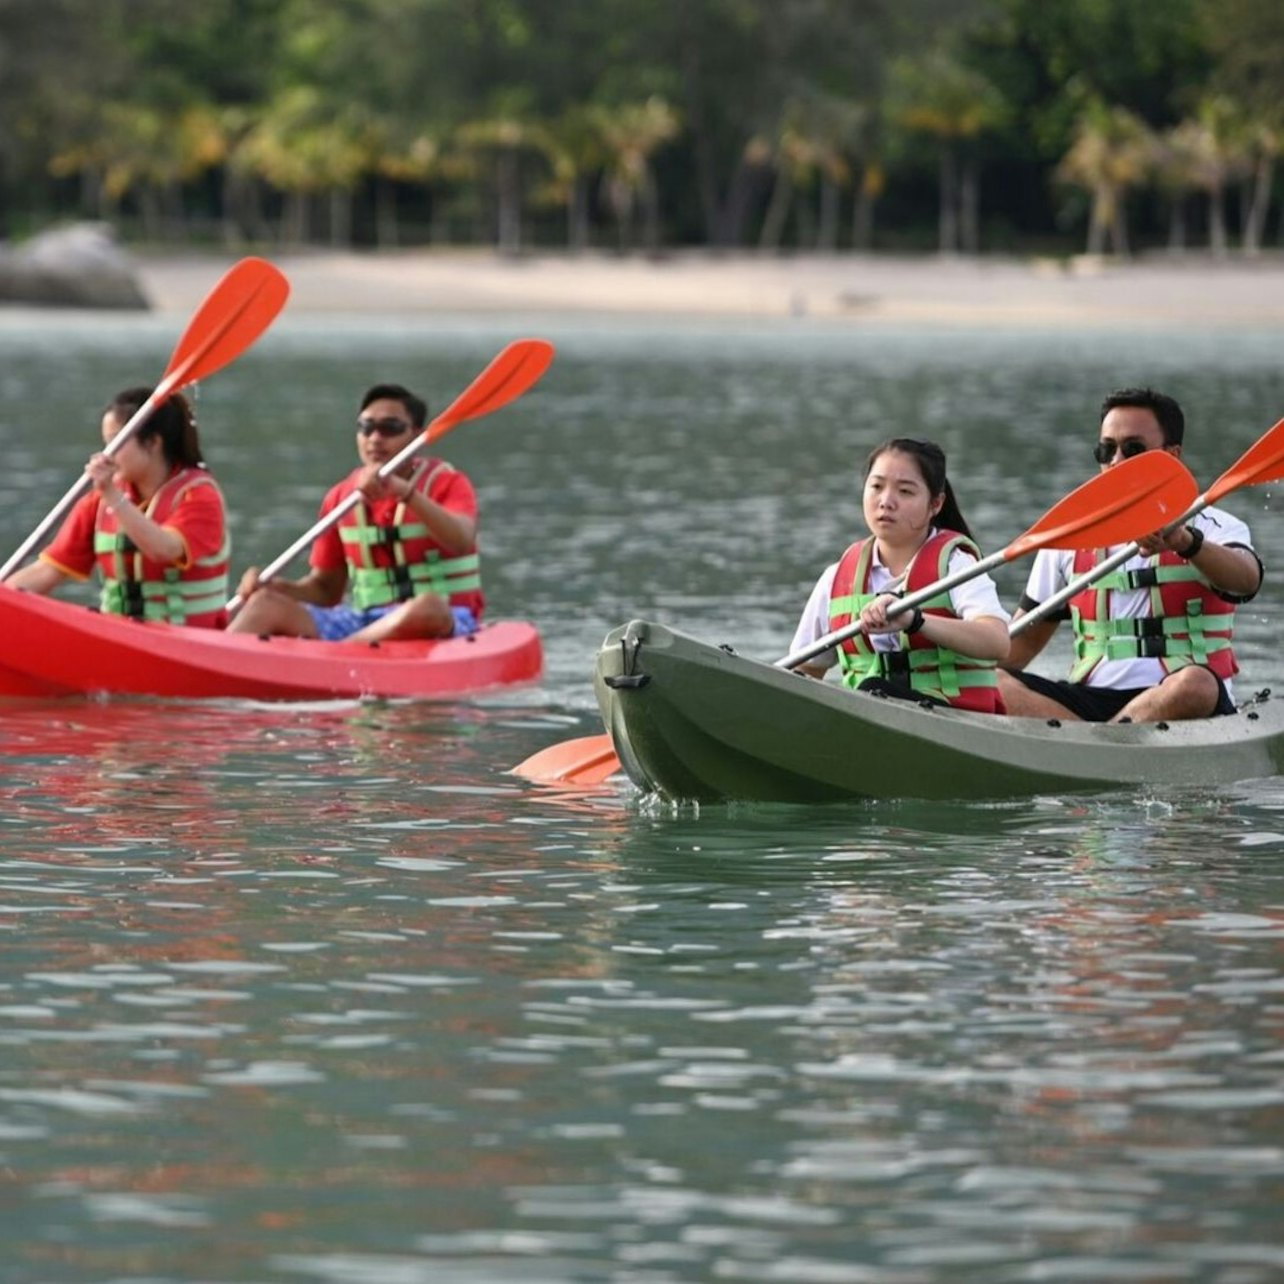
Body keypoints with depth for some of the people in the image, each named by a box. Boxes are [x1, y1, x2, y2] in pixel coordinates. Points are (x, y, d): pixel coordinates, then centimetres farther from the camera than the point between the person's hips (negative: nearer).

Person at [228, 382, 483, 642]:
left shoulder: (447, 483, 0)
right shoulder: (342, 497, 11)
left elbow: (461, 541, -22)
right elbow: (325, 588, 17)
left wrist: (404, 491, -35)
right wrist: (275, 587, -4)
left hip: (445, 624, -4)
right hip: (365, 623, 4)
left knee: (428, 608, -40)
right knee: (267, 604, -16)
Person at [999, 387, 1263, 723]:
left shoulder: (1213, 528, 6)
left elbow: (1247, 580, -18)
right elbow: (1026, 638, 21)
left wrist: (1185, 543, -38)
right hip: (1090, 699, 3)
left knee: (1193, 685, -39)